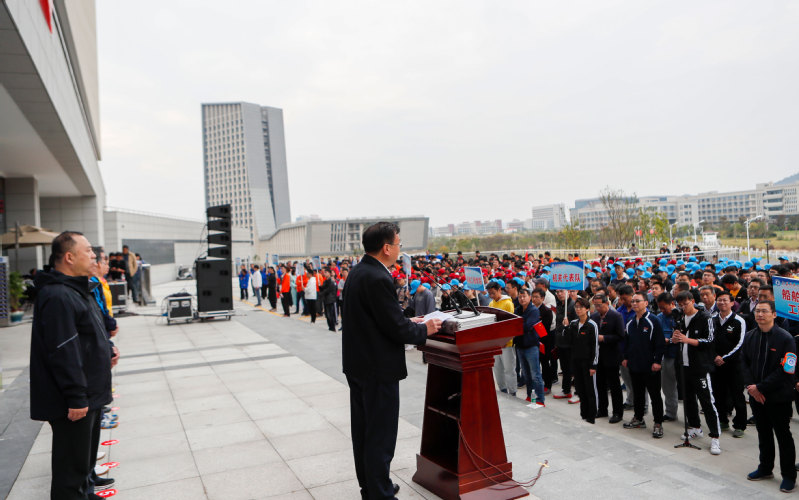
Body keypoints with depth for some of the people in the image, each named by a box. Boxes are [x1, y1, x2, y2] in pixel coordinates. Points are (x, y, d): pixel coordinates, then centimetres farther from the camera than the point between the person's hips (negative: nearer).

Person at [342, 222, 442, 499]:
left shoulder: (357, 272, 6)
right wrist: (424, 329, -5)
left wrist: (408, 322, 10)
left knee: (362, 429, 20)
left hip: (357, 364, 10)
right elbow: (396, 329, -22)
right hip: (378, 369, -10)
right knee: (380, 436, 3)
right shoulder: (378, 279, -24)